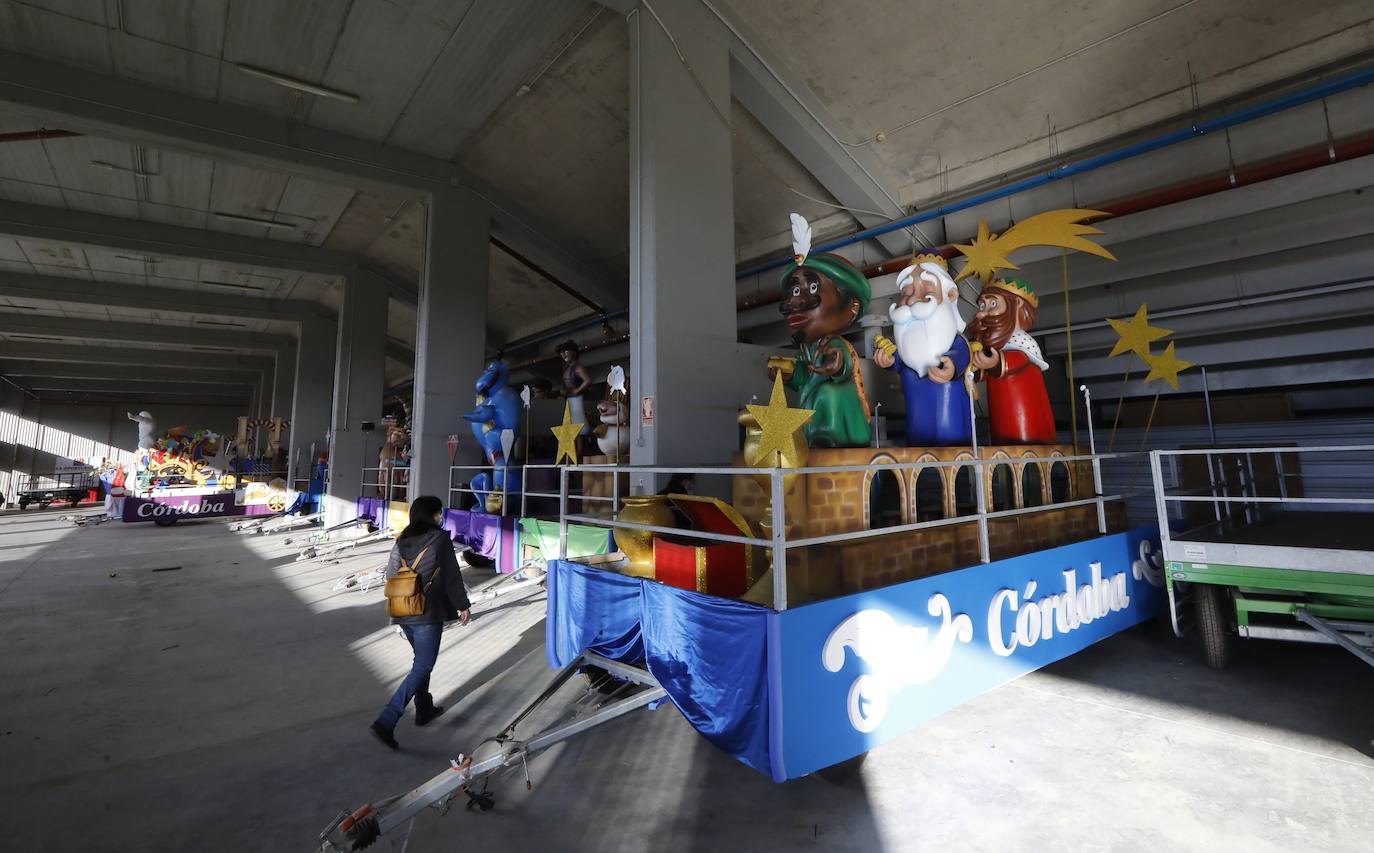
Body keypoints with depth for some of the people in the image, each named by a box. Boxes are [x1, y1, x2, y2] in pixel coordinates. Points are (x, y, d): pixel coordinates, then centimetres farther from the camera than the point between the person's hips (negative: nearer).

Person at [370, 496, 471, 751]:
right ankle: (386, 722, -6)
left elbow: (390, 573, 9)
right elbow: (452, 577, -12)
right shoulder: (440, 538, -14)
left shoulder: (401, 540, 4)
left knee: (420, 660, 24)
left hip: (403, 614, 7)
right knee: (422, 668, 2)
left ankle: (424, 710, 36)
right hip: (429, 615, -7)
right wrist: (463, 606, -2)